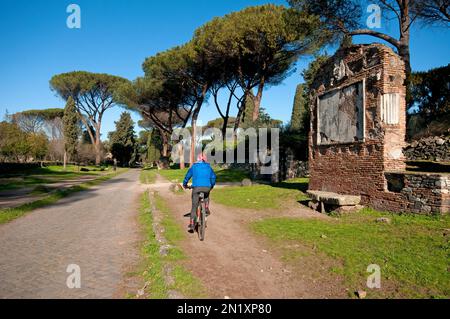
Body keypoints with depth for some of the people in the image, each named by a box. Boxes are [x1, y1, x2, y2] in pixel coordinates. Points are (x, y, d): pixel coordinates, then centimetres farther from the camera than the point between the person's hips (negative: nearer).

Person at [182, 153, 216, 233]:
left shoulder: (194, 167, 12)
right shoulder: (208, 167, 15)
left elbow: (187, 176, 18)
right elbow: (213, 177, 24)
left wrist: (185, 184, 35)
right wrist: (212, 185, 41)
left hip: (196, 187, -1)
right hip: (207, 187, 1)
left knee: (194, 207, 6)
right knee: (206, 196, 38)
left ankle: (191, 224, 4)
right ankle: (207, 209, 23)